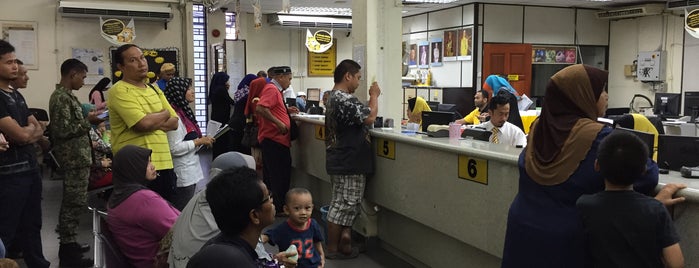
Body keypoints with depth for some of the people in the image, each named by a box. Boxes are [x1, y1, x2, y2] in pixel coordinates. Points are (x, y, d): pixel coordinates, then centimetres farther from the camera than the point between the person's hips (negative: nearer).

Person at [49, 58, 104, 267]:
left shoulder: (64, 95, 16)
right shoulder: (62, 97, -16)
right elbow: (62, 130, -23)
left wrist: (87, 119, 14)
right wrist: (88, 121, -16)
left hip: (76, 157, 11)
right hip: (75, 159, -11)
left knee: (72, 203, 16)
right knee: (75, 203, -6)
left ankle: (68, 244, 25)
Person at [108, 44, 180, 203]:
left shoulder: (154, 88, 16)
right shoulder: (119, 91, -9)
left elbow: (174, 121, 12)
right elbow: (143, 124, -21)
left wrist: (153, 122, -8)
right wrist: (164, 114, -1)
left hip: (164, 164, 7)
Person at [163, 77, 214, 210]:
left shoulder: (183, 112, 13)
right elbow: (175, 148, -22)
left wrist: (202, 140, 8)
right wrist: (199, 141, -15)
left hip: (191, 172, 10)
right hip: (183, 174, -10)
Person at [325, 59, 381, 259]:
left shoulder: (334, 97, 13)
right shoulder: (345, 99, -21)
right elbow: (370, 117, -23)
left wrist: (371, 99, 8)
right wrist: (374, 96, -9)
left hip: (341, 161, 11)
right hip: (349, 163, -11)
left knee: (347, 204, 17)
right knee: (344, 205, -2)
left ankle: (344, 240, 22)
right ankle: (333, 249, 6)